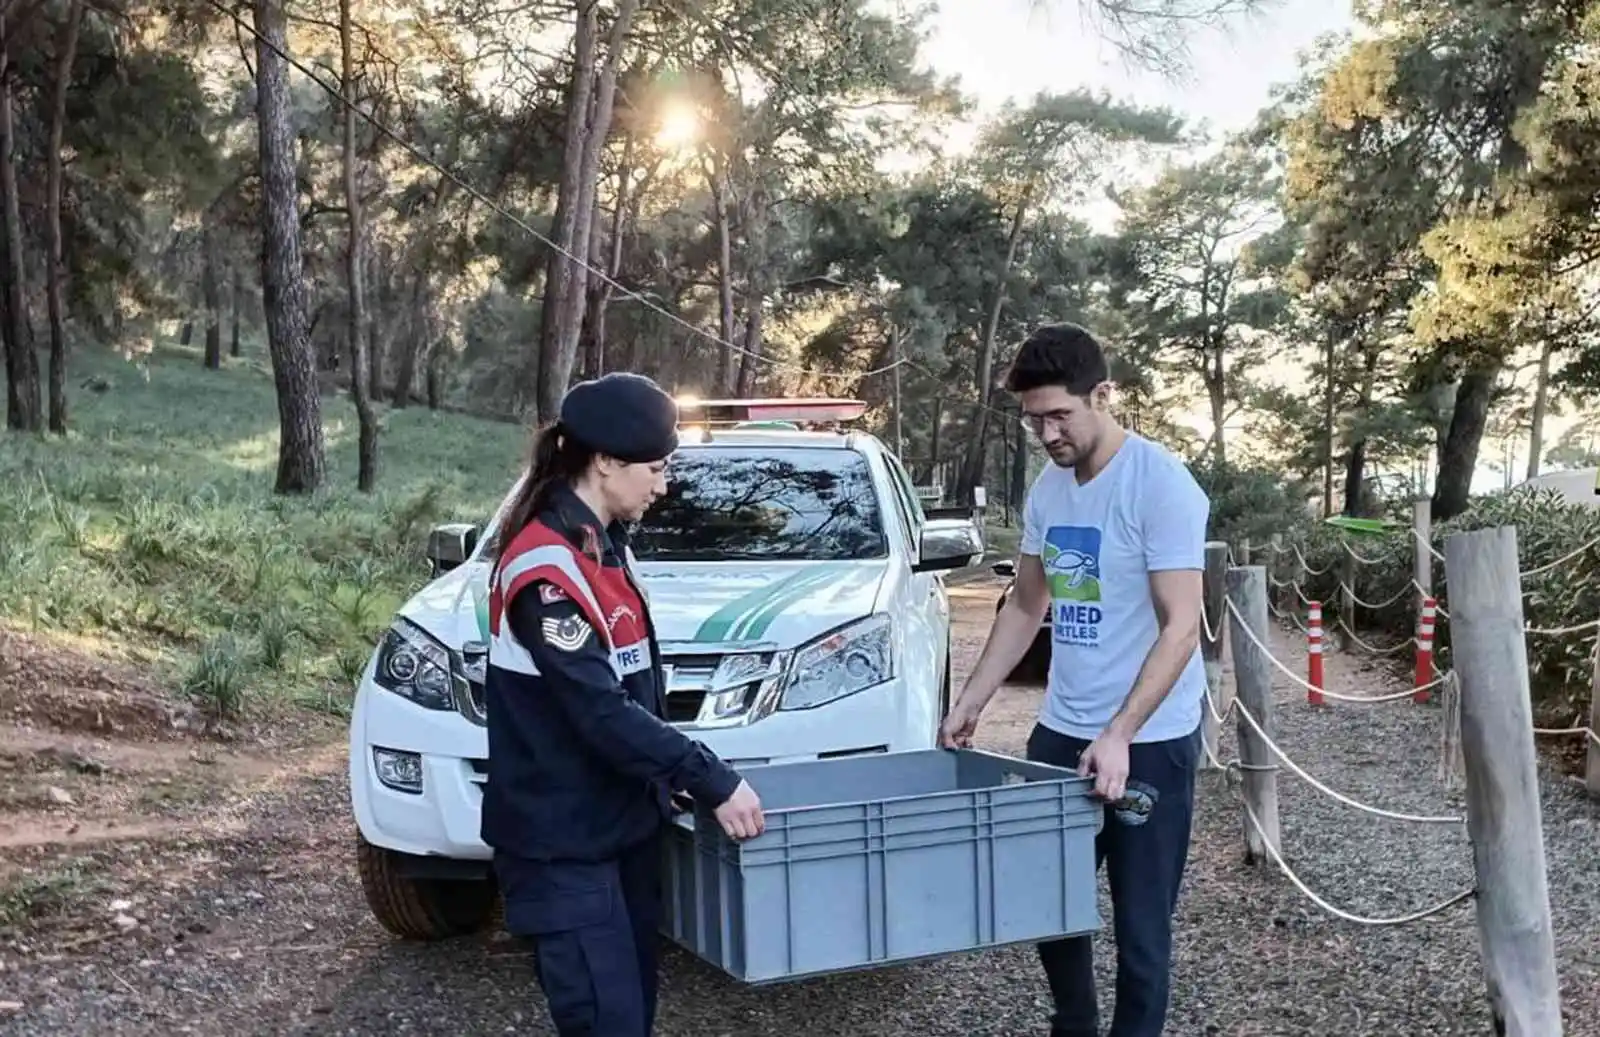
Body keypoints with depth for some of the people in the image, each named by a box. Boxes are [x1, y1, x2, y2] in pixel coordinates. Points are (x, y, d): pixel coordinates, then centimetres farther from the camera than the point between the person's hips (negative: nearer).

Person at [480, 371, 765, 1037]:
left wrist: (671, 776, 10)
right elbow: (597, 709, -27)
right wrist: (712, 781, -25)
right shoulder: (545, 564, -21)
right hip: (562, 840, -9)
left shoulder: (604, 545, 10)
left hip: (622, 821, 9)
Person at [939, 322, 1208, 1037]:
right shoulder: (1047, 488, 7)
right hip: (1060, 731, 7)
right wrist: (969, 703, 13)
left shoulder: (1161, 485, -14)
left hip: (1150, 741, -6)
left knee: (1140, 922, 3)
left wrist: (1119, 735, -25)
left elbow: (1181, 628, -18)